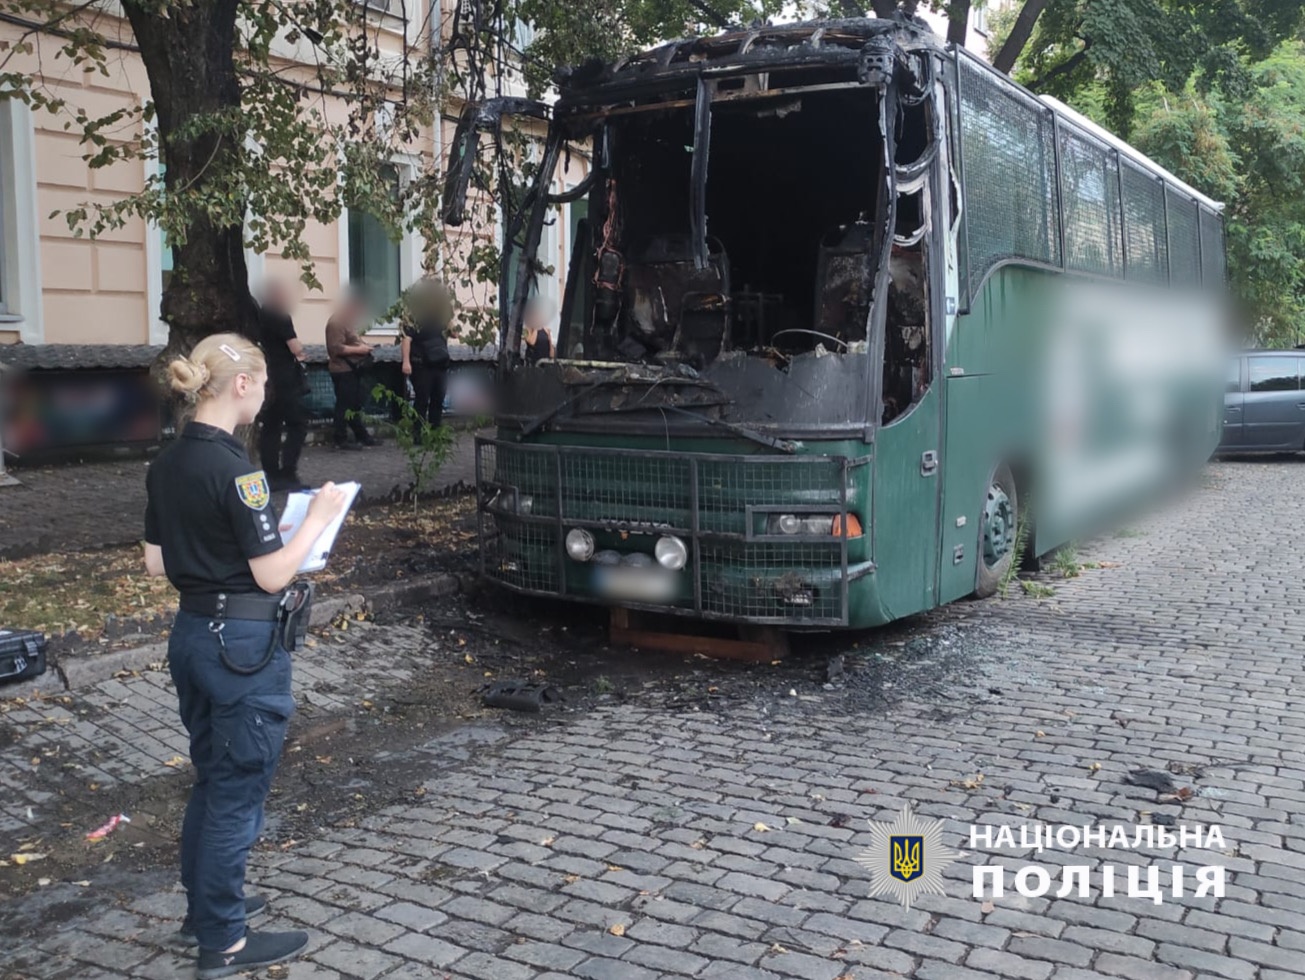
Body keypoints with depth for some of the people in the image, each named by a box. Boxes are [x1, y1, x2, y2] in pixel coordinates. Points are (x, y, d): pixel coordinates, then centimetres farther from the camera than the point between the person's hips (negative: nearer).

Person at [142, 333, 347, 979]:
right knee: (239, 789, 4)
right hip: (243, 643, -9)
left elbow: (156, 563, 11)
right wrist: (318, 517, -7)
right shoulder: (234, 468, -21)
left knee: (211, 779, 22)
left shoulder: (166, 464, 5)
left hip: (190, 633, 9)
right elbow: (272, 575, -18)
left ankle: (205, 908, 36)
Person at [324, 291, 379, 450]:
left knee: (355, 405, 15)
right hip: (343, 371, -10)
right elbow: (336, 348, -25)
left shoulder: (346, 320, 15)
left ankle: (362, 435, 23)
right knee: (344, 406, -6)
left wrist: (361, 345, 11)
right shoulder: (336, 323, -17)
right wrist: (358, 349, -20)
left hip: (351, 370, 10)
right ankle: (341, 440, 0)